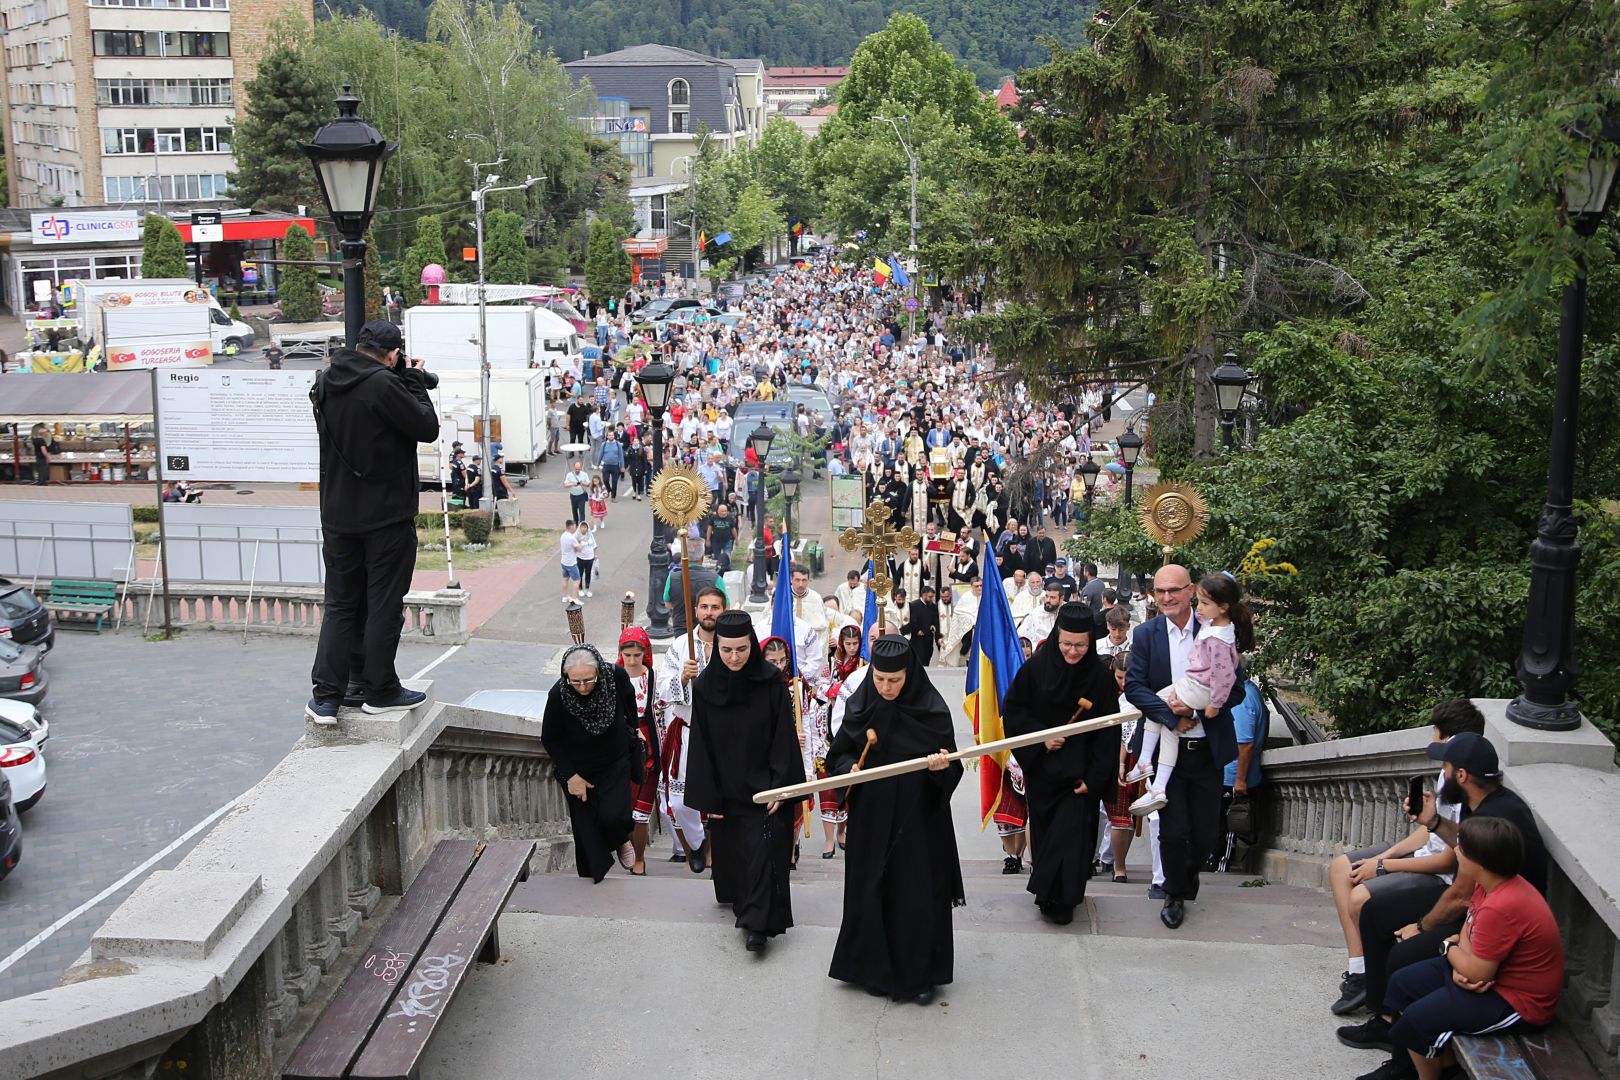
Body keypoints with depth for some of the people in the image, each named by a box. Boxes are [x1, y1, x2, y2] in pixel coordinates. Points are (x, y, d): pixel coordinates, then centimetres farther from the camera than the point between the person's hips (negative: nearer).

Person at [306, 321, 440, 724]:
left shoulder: (326, 383, 5)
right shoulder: (383, 385, -19)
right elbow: (428, 427, -13)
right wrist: (413, 380, 0)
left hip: (338, 516, 6)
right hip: (387, 516, -6)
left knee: (340, 604, 12)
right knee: (384, 606, 5)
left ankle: (326, 696, 10)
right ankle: (379, 691, 13)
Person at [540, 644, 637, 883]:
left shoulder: (617, 676, -25)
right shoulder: (558, 694, -28)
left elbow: (629, 702, 2)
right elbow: (549, 739, -11)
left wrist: (632, 729, 18)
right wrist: (570, 775, -11)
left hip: (615, 763, 1)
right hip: (578, 769, -1)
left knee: (613, 815, -14)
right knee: (586, 826, 4)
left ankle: (620, 839, 21)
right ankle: (593, 878, 27)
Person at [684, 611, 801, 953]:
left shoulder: (771, 680, -12)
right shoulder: (705, 685, -6)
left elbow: (783, 737, -9)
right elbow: (702, 744, -2)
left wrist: (779, 785, -12)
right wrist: (707, 796, -3)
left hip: (762, 783, -3)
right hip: (725, 787, 3)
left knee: (761, 848, -9)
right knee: (730, 846, 15)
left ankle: (756, 922, -6)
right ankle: (739, 899, 37)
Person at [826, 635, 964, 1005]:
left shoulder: (932, 709, -10)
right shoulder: (860, 706, -3)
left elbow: (952, 770, -6)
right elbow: (838, 755, 6)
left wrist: (942, 766, -29)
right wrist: (851, 767, -15)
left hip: (918, 821, -2)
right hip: (871, 818, 2)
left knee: (918, 896, 2)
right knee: (871, 892, 8)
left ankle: (919, 975, 19)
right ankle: (876, 970, 25)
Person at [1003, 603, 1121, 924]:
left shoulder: (1101, 676, -9)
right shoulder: (1036, 667, -8)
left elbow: (1108, 732, -6)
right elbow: (1012, 708, -1)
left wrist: (1094, 777, -12)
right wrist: (1040, 736, -14)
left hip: (1079, 770, -2)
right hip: (1041, 767, 2)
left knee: (1071, 830, -10)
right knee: (1044, 832, 9)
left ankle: (1060, 897, 0)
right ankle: (1051, 895, 24)